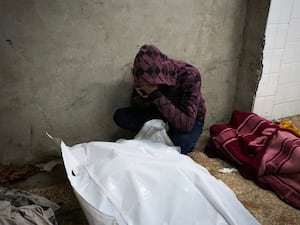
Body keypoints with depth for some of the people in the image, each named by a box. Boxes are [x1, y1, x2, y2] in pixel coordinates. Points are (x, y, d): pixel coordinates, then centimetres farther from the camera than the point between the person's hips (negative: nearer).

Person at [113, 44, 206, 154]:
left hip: (191, 119, -4)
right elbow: (134, 103, -4)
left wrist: (156, 95, -40)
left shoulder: (190, 75, -33)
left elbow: (186, 124, -39)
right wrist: (144, 97, -28)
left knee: (181, 142, -39)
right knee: (119, 116, -14)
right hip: (162, 114, 4)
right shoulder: (147, 74, -19)